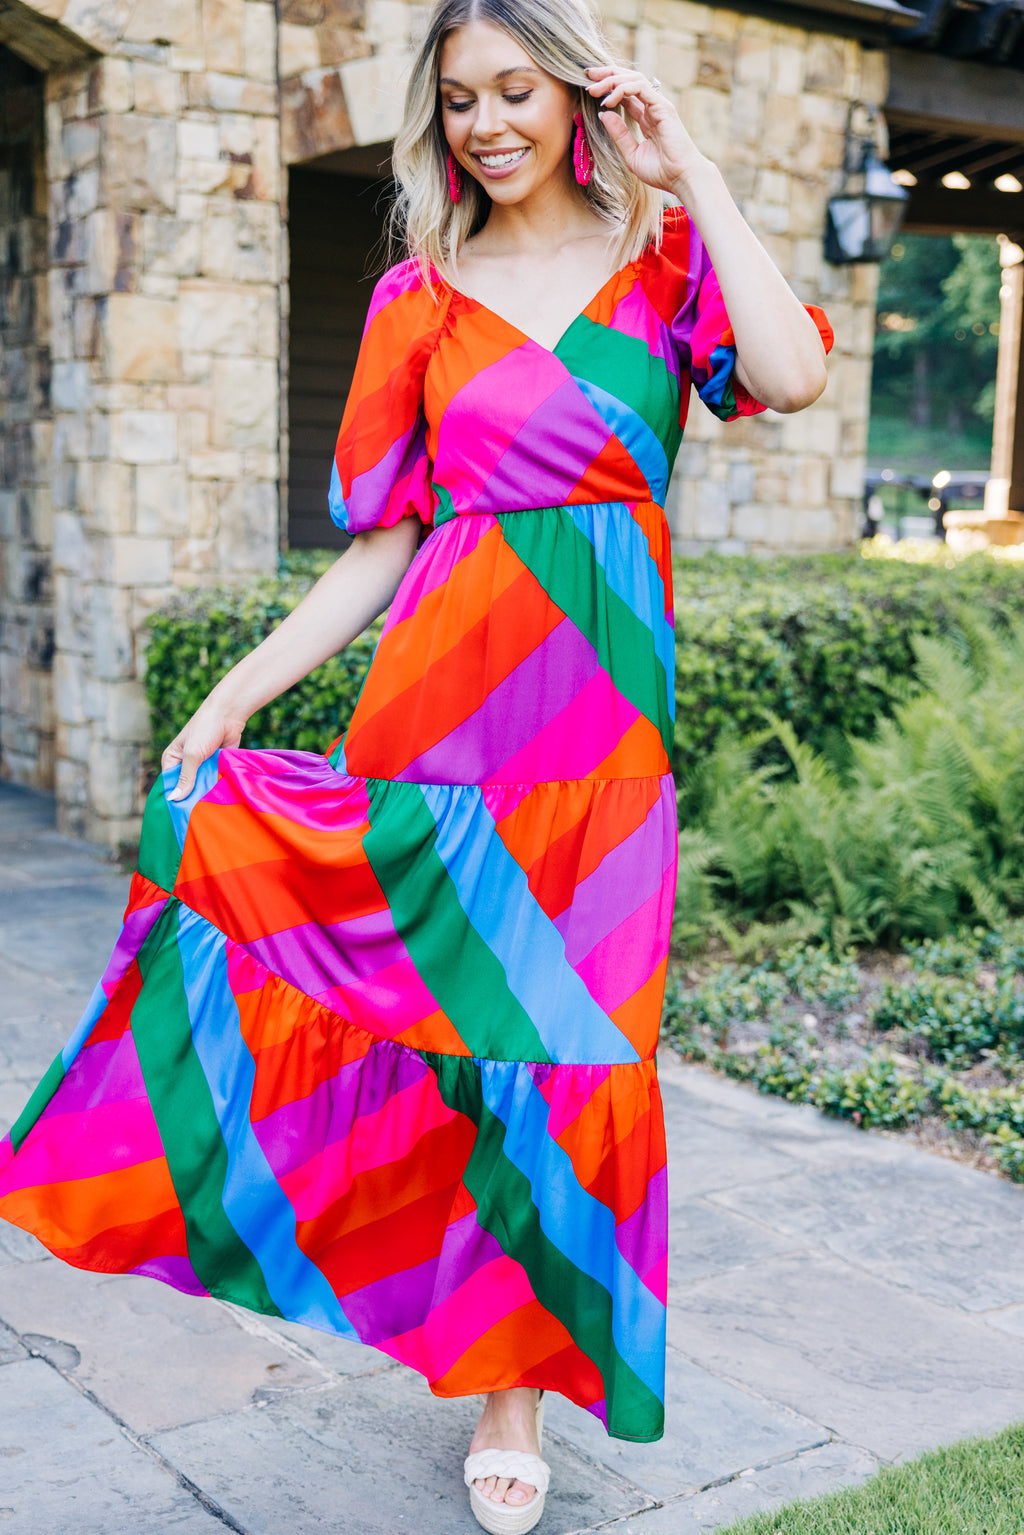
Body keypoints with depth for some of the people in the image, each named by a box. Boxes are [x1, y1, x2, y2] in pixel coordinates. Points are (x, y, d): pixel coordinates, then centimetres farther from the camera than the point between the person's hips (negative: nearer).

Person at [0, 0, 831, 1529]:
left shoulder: (666, 260, 8)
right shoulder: (422, 296, 8)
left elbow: (790, 376, -13)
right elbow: (382, 541, 6)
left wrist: (691, 173, -5)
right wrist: (233, 694, 0)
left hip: (601, 695, 0)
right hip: (446, 682, 1)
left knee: (562, 1025, 5)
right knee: (455, 1003, 3)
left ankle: (519, 1376, 24)